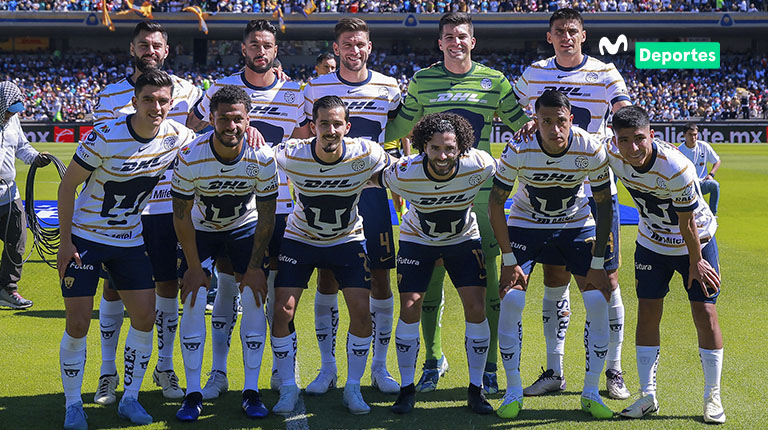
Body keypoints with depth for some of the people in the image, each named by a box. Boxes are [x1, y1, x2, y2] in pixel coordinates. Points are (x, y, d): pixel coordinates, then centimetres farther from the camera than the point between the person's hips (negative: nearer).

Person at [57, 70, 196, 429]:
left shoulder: (176, 137, -9)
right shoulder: (105, 137, -22)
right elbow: (67, 186, -12)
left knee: (145, 318, -1)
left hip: (129, 240, 4)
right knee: (78, 324, -5)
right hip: (84, 237, -4)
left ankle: (130, 399, 15)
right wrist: (65, 241, -13)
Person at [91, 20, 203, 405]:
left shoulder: (184, 90, 4)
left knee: (168, 286, 7)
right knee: (114, 288, 3)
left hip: (168, 206, 1)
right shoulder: (110, 96, 0)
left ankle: (165, 368, 22)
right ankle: (108, 373, 17)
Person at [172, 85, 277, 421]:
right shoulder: (190, 157, -27)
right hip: (201, 228, -1)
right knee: (194, 300, -13)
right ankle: (193, 393, -2)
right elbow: (181, 216, -16)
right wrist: (194, 266, -15)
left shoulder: (263, 158, -24)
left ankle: (251, 391, 0)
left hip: (245, 227, 1)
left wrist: (254, 267, -12)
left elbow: (266, 218, -13)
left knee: (254, 299, -11)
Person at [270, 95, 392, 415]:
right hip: (299, 239, 0)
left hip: (348, 239, 0)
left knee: (361, 311, -9)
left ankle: (353, 388, 10)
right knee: (282, 310, -9)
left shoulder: (366, 154, -23)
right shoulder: (290, 155, -24)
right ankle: (288, 388, 9)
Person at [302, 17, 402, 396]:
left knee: (380, 279, 2)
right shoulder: (316, 88, 3)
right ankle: (327, 368, 14)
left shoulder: (389, 88, 3)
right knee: (326, 279, 2)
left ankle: (380, 367, 14)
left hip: (372, 191, 0)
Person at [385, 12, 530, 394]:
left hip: (480, 192, -1)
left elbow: (523, 123, 13)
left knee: (485, 280, -1)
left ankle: (488, 367, 11)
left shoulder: (494, 81, 6)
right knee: (430, 278, 3)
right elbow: (399, 126, 16)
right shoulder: (421, 81, 8)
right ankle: (433, 361, 21)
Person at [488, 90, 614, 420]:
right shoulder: (518, 150, -25)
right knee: (511, 299, -16)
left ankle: (591, 392, 3)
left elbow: (604, 205, -10)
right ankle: (513, 392, -1)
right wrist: (508, 259, -17)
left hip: (577, 225, 1)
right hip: (525, 224, -1)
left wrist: (597, 263, -12)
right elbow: (495, 203, -14)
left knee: (598, 300, -12)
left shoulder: (591, 150, -23)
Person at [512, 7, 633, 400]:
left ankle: (613, 370, 14)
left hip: (596, 191, -2)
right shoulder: (534, 73, 6)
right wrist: (531, 122, -3)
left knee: (606, 280, 0)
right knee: (554, 280, 7)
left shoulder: (604, 73, -2)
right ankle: (554, 372, 17)